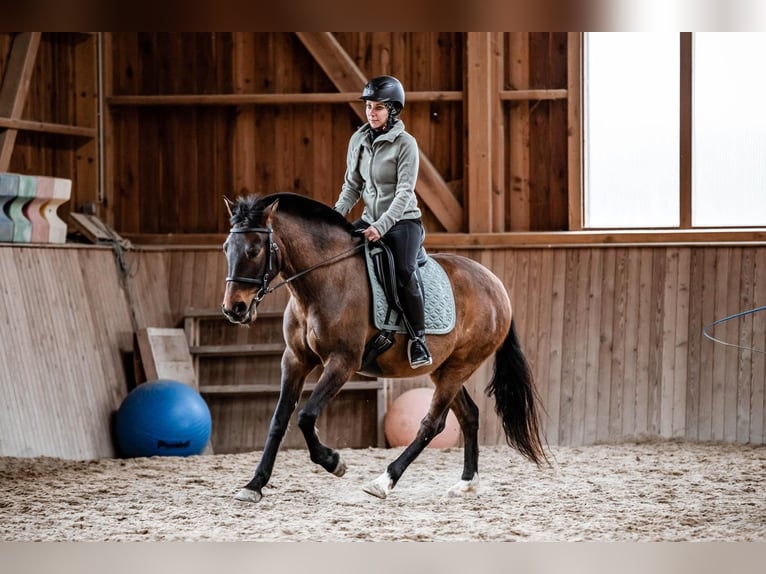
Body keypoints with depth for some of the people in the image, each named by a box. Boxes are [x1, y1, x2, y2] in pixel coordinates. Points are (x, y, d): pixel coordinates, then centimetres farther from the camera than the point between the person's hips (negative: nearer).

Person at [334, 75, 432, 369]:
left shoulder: (405, 143, -11)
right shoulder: (358, 140, 6)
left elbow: (404, 192, -17)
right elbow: (352, 185, 13)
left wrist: (382, 226, -28)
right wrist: (337, 213, -5)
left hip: (403, 221, -6)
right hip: (371, 220, 6)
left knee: (404, 269, -31)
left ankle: (418, 338, -18)